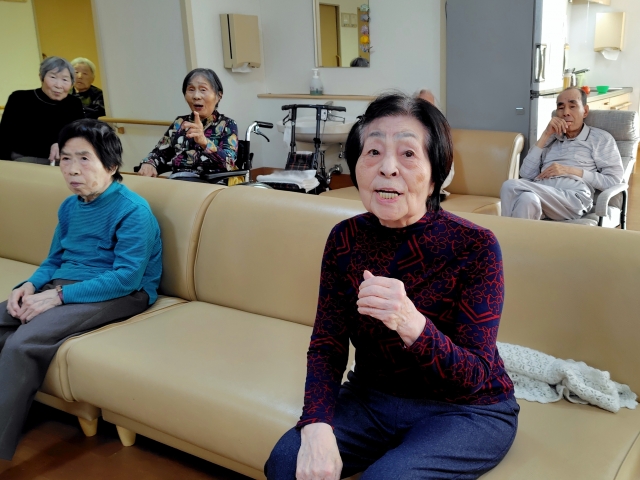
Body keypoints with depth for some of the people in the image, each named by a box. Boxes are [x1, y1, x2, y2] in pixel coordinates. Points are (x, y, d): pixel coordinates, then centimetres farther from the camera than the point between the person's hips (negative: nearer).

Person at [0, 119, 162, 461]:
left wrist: (59, 295, -24)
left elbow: (126, 278, -21)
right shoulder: (69, 206, 11)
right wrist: (30, 285, -5)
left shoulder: (133, 210, -14)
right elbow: (54, 261, 19)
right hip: (62, 288, 8)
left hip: (118, 296, -8)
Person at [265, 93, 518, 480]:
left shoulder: (474, 246, -20)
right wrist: (317, 426, -26)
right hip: (373, 399, 4)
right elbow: (327, 344, -7)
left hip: (466, 410, -3)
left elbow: (474, 377, -21)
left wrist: (412, 325, -42)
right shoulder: (345, 239, -8)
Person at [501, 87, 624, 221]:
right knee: (527, 199, -36)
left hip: (573, 198, -3)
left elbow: (614, 181, 6)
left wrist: (572, 171, -3)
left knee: (511, 186, -30)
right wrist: (545, 135, 10)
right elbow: (526, 174, 13)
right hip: (542, 193, 4)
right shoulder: (551, 138, 27)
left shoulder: (600, 138, 17)